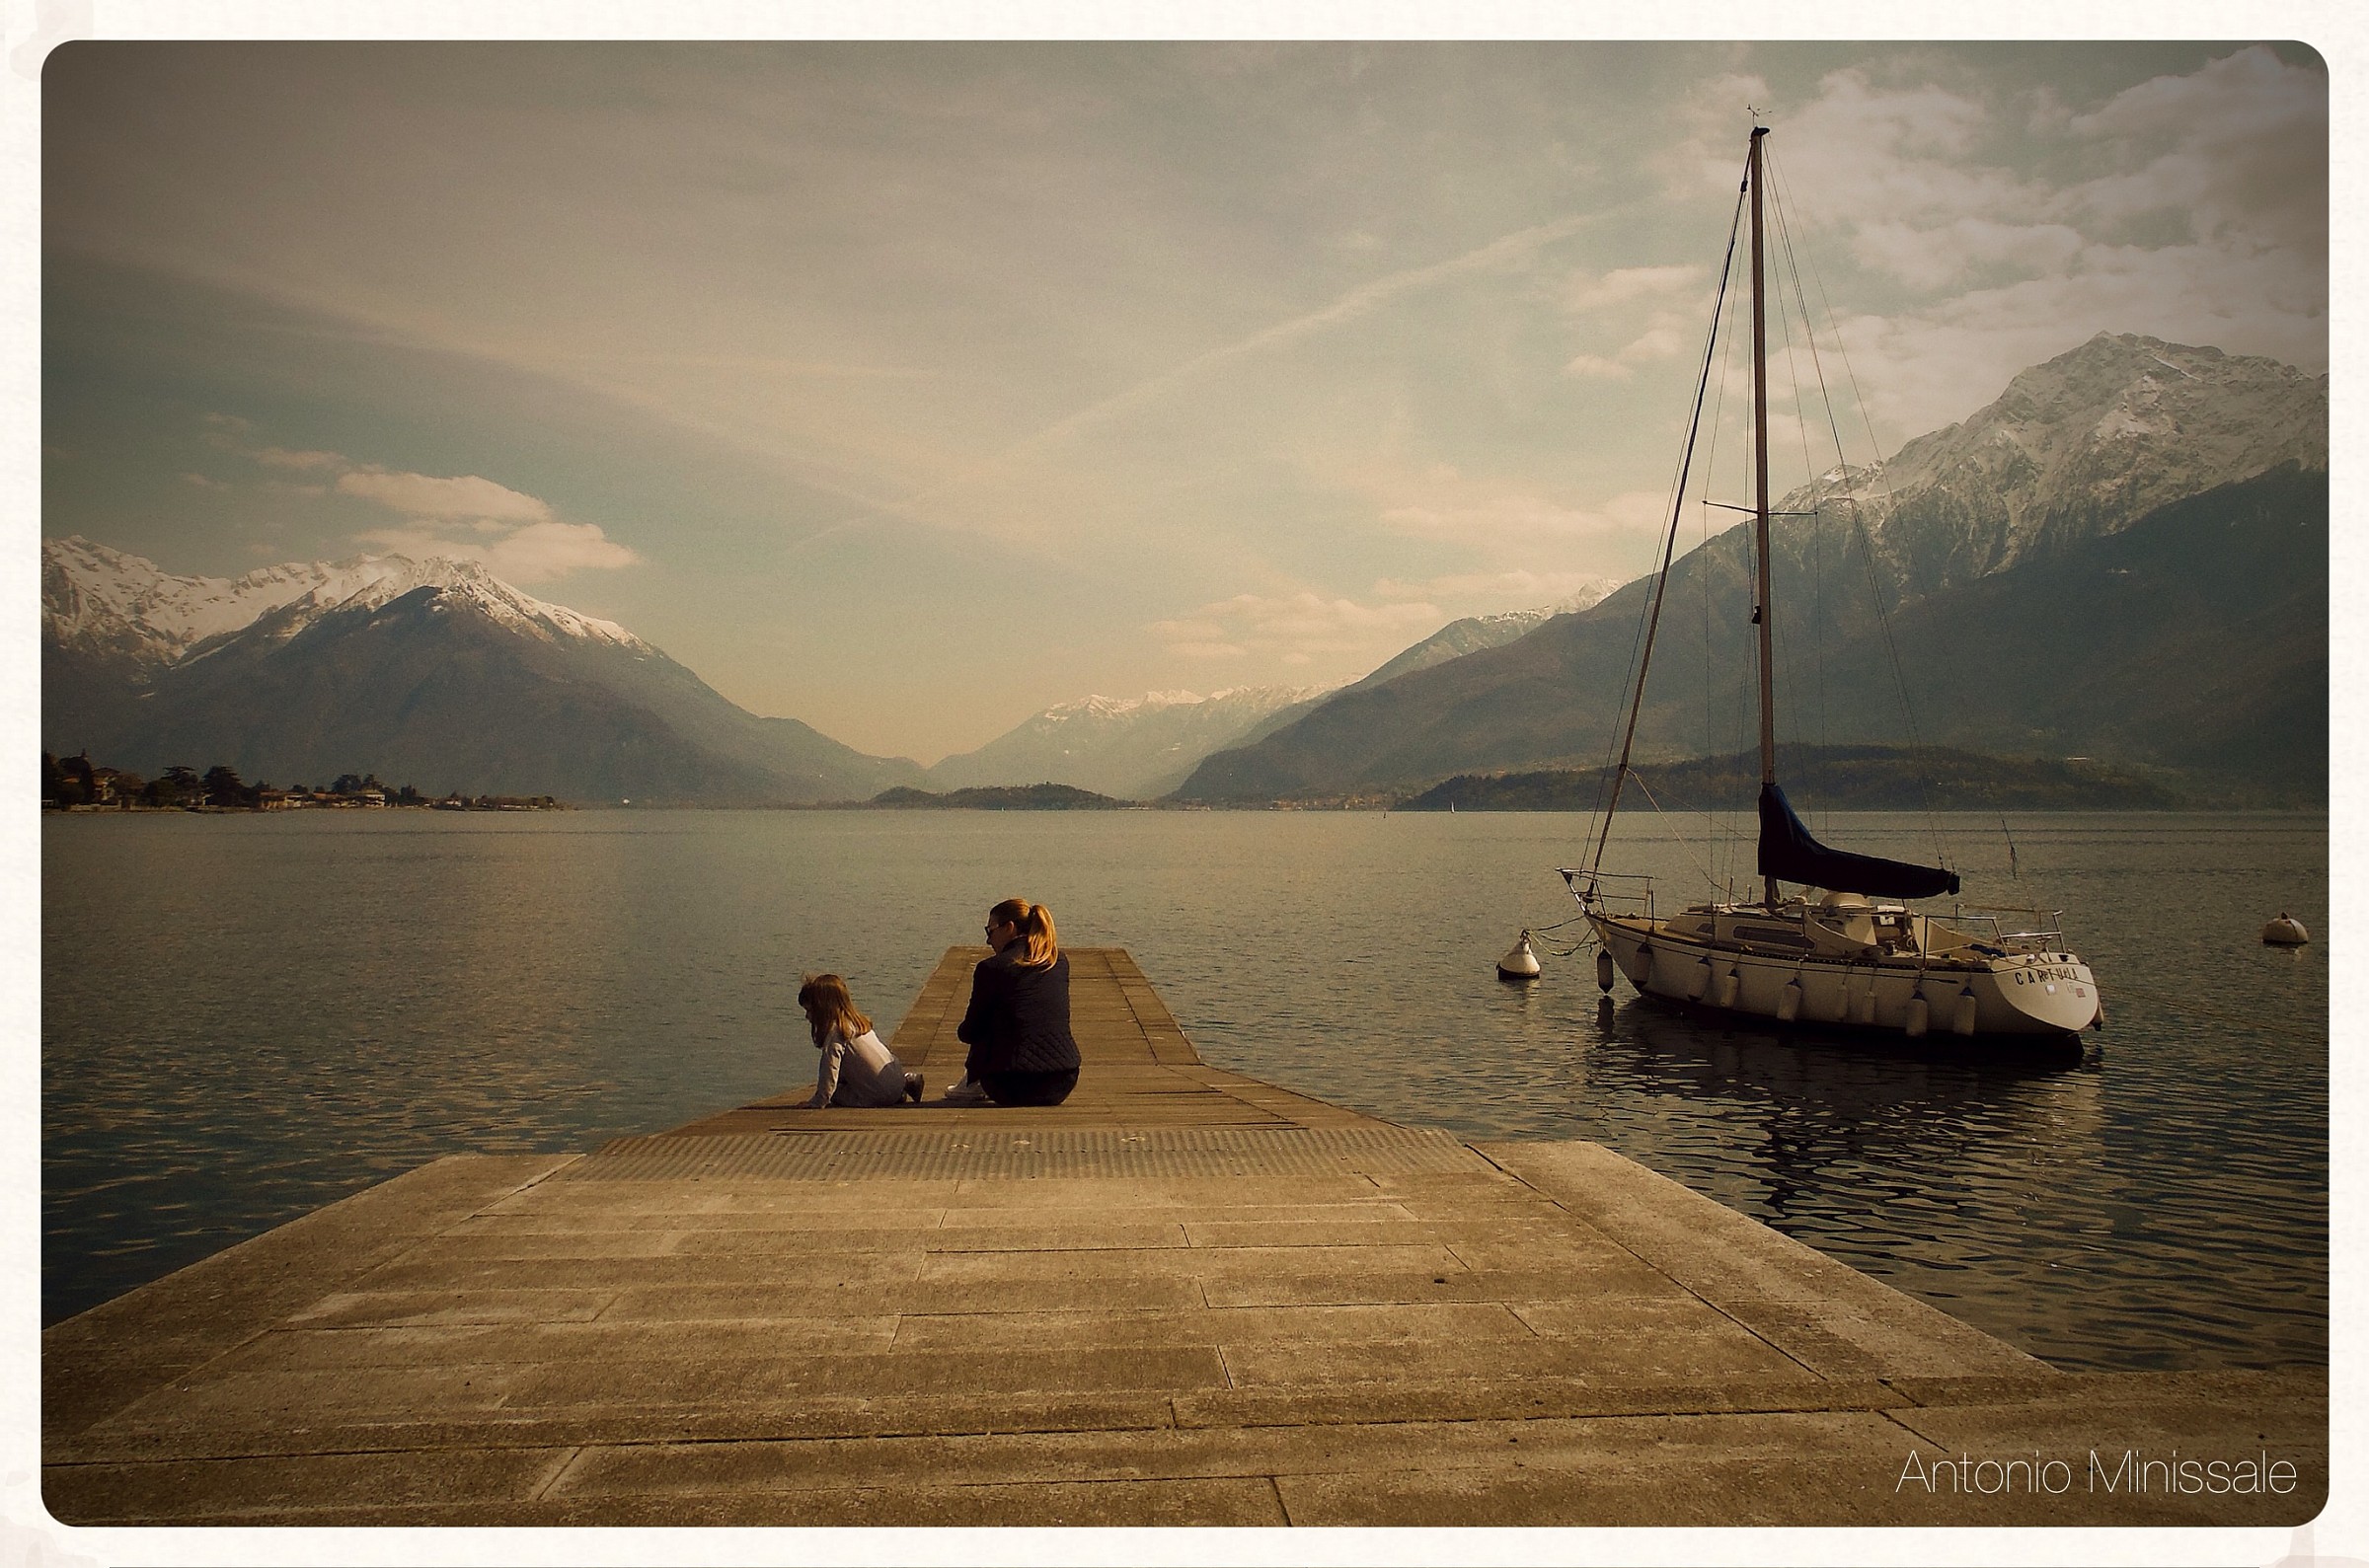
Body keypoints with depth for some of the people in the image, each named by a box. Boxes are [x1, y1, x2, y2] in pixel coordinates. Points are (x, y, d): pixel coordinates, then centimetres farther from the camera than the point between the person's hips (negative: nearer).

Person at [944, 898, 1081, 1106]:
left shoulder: (991, 968, -6)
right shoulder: (1060, 961, 9)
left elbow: (971, 1033, 2)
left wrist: (961, 1032, 28)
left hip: (1015, 1089, -4)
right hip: (1062, 1087, 4)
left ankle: (972, 1084, 31)